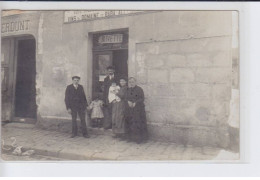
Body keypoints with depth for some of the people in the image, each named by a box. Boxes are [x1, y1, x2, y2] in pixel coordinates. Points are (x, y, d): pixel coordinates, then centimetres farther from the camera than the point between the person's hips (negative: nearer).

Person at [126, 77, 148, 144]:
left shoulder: (139, 89, -6)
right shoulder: (128, 90, 11)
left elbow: (142, 98, -10)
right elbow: (126, 98, 12)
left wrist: (135, 103, -19)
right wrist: (128, 101, -9)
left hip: (138, 109, -5)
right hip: (130, 109, 5)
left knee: (138, 123, -5)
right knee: (130, 123, 6)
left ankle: (140, 138, 6)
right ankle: (132, 137, 18)